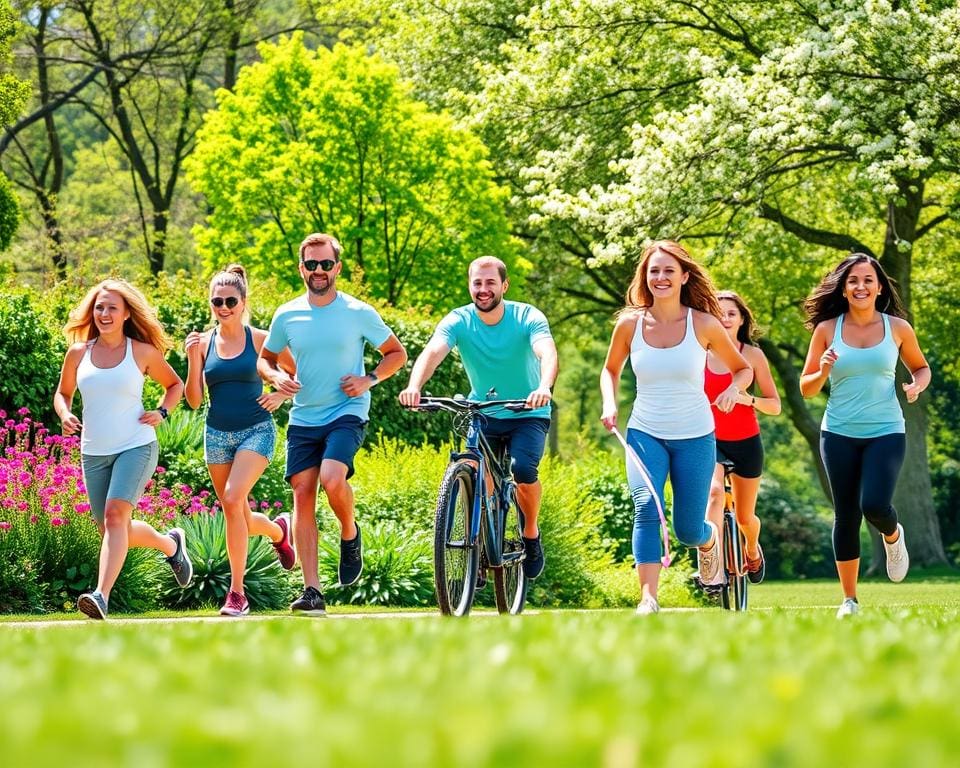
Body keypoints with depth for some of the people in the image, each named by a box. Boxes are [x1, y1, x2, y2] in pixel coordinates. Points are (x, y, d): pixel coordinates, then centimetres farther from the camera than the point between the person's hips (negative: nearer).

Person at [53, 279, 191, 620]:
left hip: (136, 446, -4)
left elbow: (175, 384, 14)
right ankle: (170, 543, 40)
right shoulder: (78, 353, 5)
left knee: (115, 515, -24)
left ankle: (101, 596, -34)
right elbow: (62, 393, 19)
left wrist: (161, 412, -3)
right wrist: (65, 415, -2)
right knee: (113, 530, 10)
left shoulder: (142, 352, -1)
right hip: (94, 453, 4)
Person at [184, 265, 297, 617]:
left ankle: (236, 593, -15)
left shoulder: (259, 339, -3)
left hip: (256, 431, -4)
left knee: (233, 500, -23)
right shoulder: (203, 342, 3)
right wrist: (193, 359, -10)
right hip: (217, 434, 4)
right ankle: (279, 530, 44)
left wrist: (280, 395, -8)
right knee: (239, 519, 8)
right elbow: (194, 400, 1)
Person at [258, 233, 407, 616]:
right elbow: (264, 358, 18)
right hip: (303, 419, 4)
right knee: (303, 495, -4)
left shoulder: (359, 313, -3)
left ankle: (350, 533, 6)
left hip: (346, 414, -3)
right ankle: (312, 591, -3)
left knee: (332, 477, -27)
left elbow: (397, 353, 7)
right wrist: (276, 376, -5)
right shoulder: (287, 316, 4)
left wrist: (369, 380, -10)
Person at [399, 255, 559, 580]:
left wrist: (545, 387, -56)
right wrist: (414, 385, -51)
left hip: (528, 415, -2)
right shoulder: (458, 321, -12)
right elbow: (432, 352, -29)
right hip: (482, 415, 2)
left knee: (523, 470, -27)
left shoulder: (528, 317, -15)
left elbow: (547, 352, -33)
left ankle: (531, 533, 0)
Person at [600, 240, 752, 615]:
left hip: (694, 436, -1)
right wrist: (609, 404, -4)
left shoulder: (704, 324, -8)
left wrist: (734, 389, -18)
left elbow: (743, 369, 5)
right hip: (645, 433, 1)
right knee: (646, 508, -24)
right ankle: (648, 599, -25)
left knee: (688, 531, 4)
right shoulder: (629, 324, -3)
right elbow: (610, 369, 14)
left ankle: (710, 539, 42)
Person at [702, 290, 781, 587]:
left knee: (744, 517, 12)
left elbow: (775, 406, -1)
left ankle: (753, 550, 47)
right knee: (714, 493, -31)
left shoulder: (753, 355, -3)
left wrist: (750, 400, -21)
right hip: (709, 440, -1)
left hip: (746, 442, 1)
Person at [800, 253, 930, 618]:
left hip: (886, 433, -1)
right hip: (839, 434, 1)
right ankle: (849, 600, 17)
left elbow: (921, 368, 16)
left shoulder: (897, 328, 0)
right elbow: (806, 388, 4)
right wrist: (823, 371, -17)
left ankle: (893, 536, 19)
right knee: (846, 516, 5)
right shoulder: (827, 329, -1)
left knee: (874, 505, -19)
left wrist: (917, 385, -6)